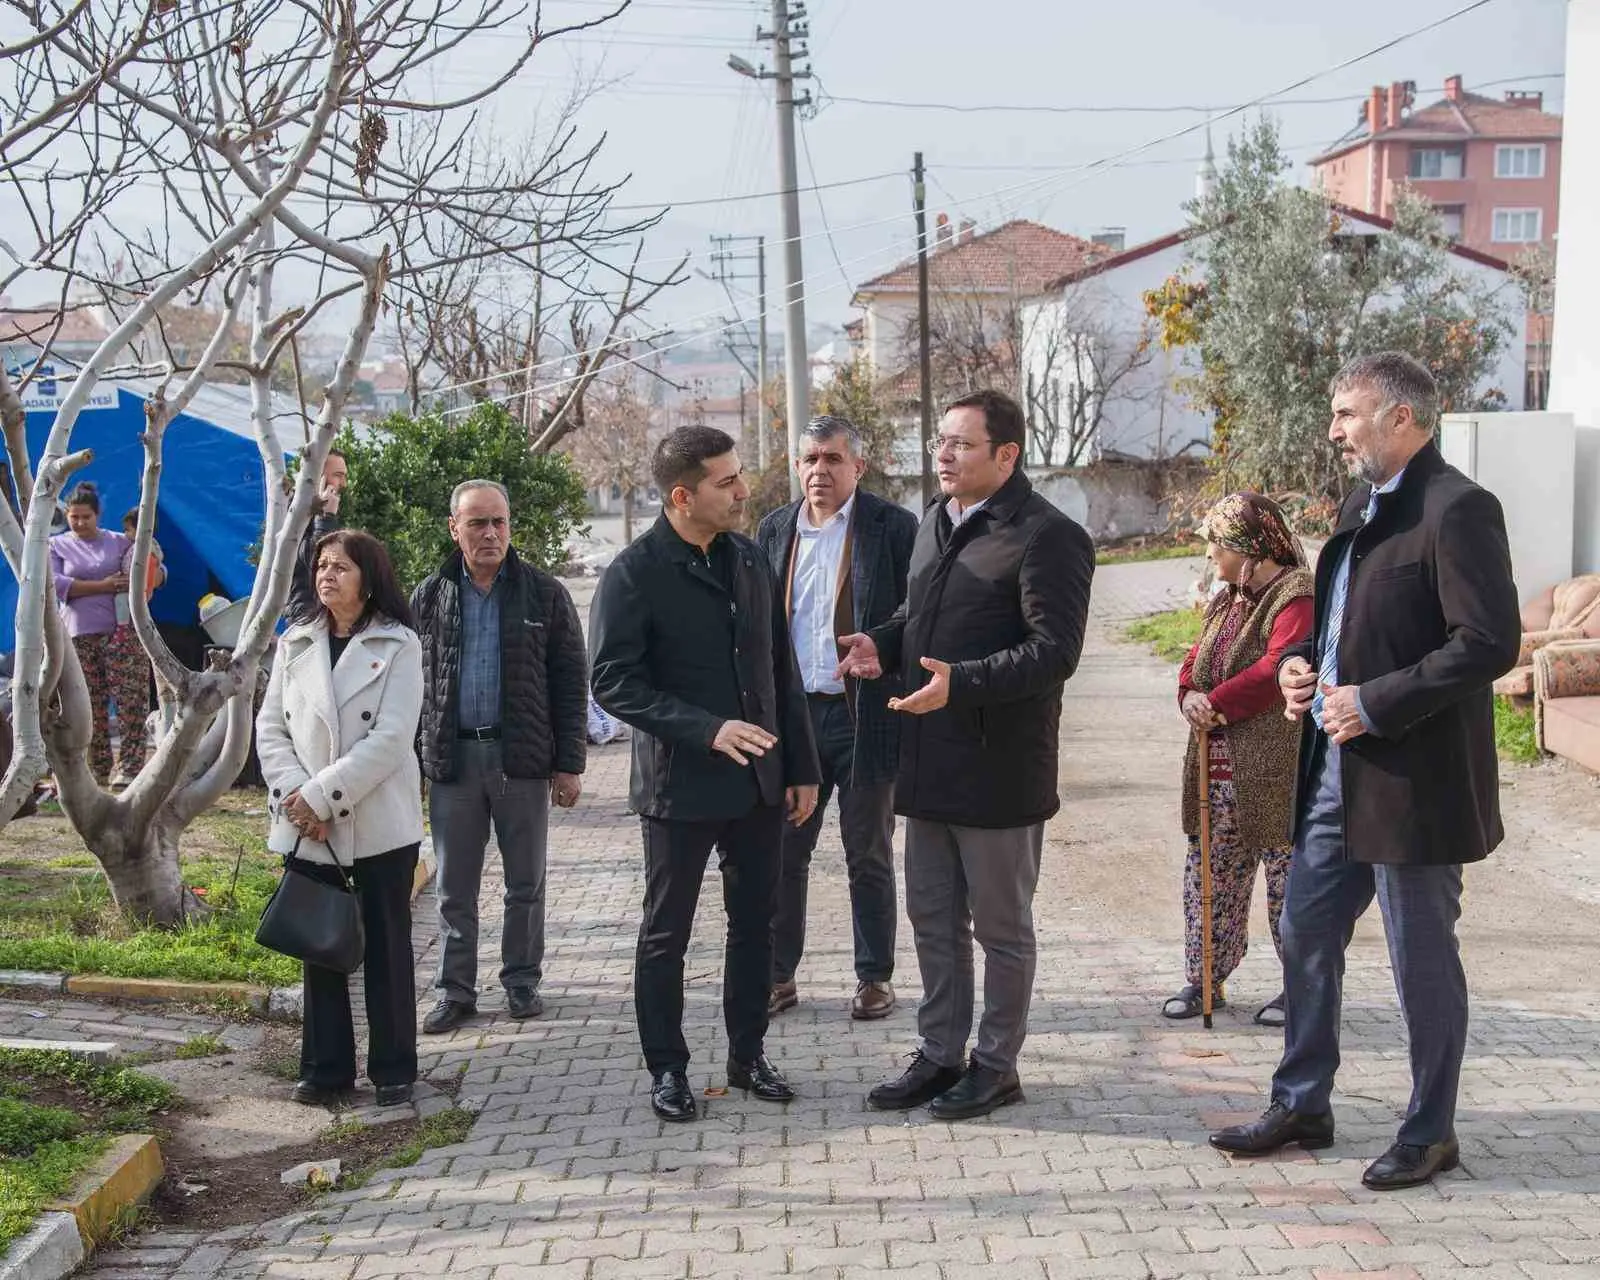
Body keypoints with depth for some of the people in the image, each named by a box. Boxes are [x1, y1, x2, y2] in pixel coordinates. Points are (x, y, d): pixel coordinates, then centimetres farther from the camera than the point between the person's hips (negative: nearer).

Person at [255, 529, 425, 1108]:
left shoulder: (398, 646, -4)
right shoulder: (295, 644, 9)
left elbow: (390, 739, -13)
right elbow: (270, 727, 6)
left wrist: (323, 795, -16)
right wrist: (294, 795, -10)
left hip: (379, 824, -3)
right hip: (305, 826, 4)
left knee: (386, 947, 6)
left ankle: (393, 1069, 17)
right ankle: (325, 1067, 21)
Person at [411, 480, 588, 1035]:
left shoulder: (544, 593, 0)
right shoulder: (429, 597, 6)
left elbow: (570, 684, 1)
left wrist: (569, 764, -4)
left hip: (523, 758, -1)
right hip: (451, 757, 1)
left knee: (526, 882, 9)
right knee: (454, 887, 8)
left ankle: (522, 981, 23)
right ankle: (455, 990, 18)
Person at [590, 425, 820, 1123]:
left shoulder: (749, 560, 6)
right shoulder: (634, 573, -12)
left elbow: (781, 669, 11)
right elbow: (614, 683, -16)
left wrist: (801, 767, 10)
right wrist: (708, 729, -24)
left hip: (759, 781, 6)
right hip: (680, 786, -5)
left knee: (754, 924, 14)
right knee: (666, 934, 8)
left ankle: (748, 1054, 28)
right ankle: (667, 1069, 21)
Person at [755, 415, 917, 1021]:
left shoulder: (893, 527, -5)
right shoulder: (775, 529, 8)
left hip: (866, 715, -3)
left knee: (868, 855, 8)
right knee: (784, 852, 8)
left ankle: (874, 977, 21)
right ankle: (778, 974, 21)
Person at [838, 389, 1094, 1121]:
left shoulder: (1046, 536, -15)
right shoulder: (935, 522, 13)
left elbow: (1054, 650, -21)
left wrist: (961, 682, -31)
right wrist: (885, 643, 4)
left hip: (999, 766, -8)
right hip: (929, 761, 8)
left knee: (1002, 927, 7)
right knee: (933, 919, 16)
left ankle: (996, 1066, 21)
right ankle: (940, 1054, 30)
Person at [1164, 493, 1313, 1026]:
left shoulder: (1295, 598, -13)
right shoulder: (1226, 600, 17)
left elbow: (1277, 669, -24)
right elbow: (1197, 659, 17)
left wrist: (1217, 702, -17)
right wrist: (1190, 695, -5)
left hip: (1274, 775, -9)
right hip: (1218, 772, 9)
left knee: (1289, 882, 2)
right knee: (1207, 878, 12)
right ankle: (1204, 980, 23)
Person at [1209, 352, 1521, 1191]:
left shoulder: (1456, 509, -16)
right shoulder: (1361, 505, 13)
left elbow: (1490, 643, -22)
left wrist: (1375, 703, -22)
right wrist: (1300, 663, 3)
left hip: (1411, 780, -9)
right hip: (1336, 772, 9)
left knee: (1422, 962, 6)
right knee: (1305, 939, 15)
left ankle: (1430, 1133, 22)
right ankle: (1301, 1105, 30)